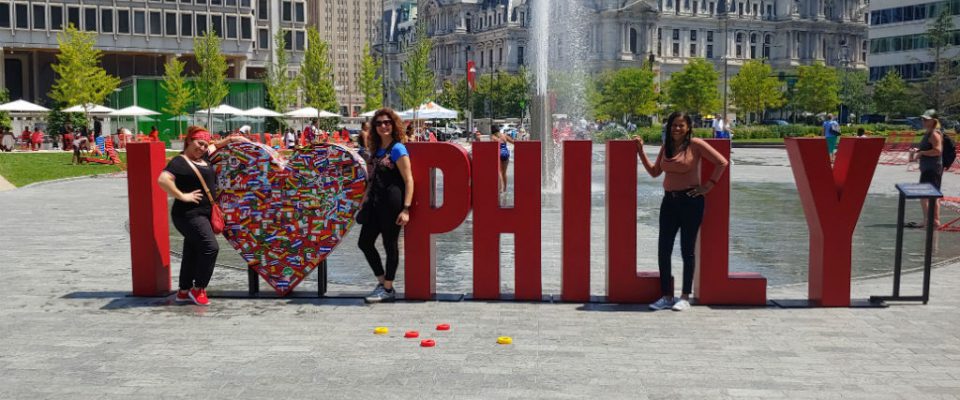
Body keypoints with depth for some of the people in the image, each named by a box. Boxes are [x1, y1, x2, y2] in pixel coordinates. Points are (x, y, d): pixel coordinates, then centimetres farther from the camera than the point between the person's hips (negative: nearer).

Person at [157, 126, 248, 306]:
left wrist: (230, 139, 20)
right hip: (189, 215, -9)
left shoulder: (203, 158, 12)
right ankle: (198, 289, -3)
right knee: (210, 247, -16)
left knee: (192, 251, 14)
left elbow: (215, 145, 33)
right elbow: (162, 180, -29)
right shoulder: (179, 162, -14)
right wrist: (182, 196, -25)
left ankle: (184, 292, 25)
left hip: (203, 213, 9)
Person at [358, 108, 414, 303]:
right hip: (375, 203, 8)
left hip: (392, 203, -8)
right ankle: (382, 280, 26)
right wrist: (365, 202, 20)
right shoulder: (376, 150, 15)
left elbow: (408, 180, -13)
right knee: (365, 242, 11)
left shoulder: (397, 149, -8)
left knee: (390, 245, 2)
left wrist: (406, 209, -19)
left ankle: (388, 289, 13)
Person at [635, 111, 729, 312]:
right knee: (663, 250, 3)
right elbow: (654, 172, 13)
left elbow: (722, 162, -9)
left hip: (691, 201, -6)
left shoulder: (695, 144, -7)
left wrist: (708, 185, -9)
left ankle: (685, 297, 12)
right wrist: (641, 151, 8)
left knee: (687, 250, 2)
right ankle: (666, 296, 13)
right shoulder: (666, 147, 11)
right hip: (669, 201, 6)